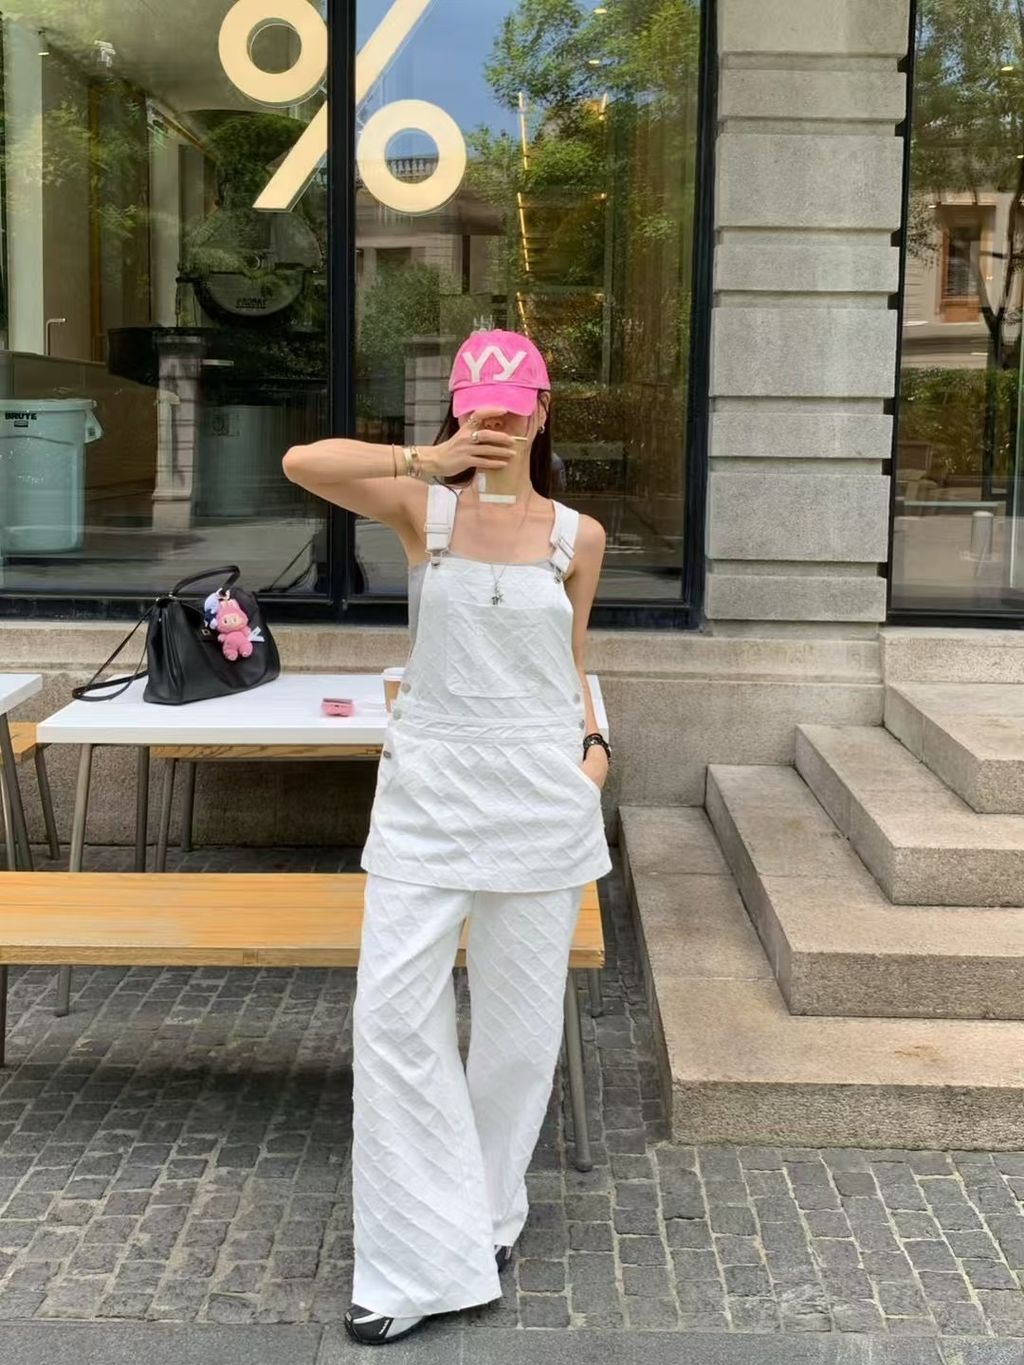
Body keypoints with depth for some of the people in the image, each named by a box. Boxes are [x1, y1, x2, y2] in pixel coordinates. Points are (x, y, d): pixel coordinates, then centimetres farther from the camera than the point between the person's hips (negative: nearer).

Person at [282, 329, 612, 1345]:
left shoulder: (577, 536, 5)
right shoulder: (421, 506, 0)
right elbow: (303, 463, -16)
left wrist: (593, 743, 1)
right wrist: (430, 459, -18)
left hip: (541, 786, 1)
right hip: (428, 783, -1)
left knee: (519, 1017, 10)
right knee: (394, 1013, -5)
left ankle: (484, 1217, 32)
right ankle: (423, 1260, 7)